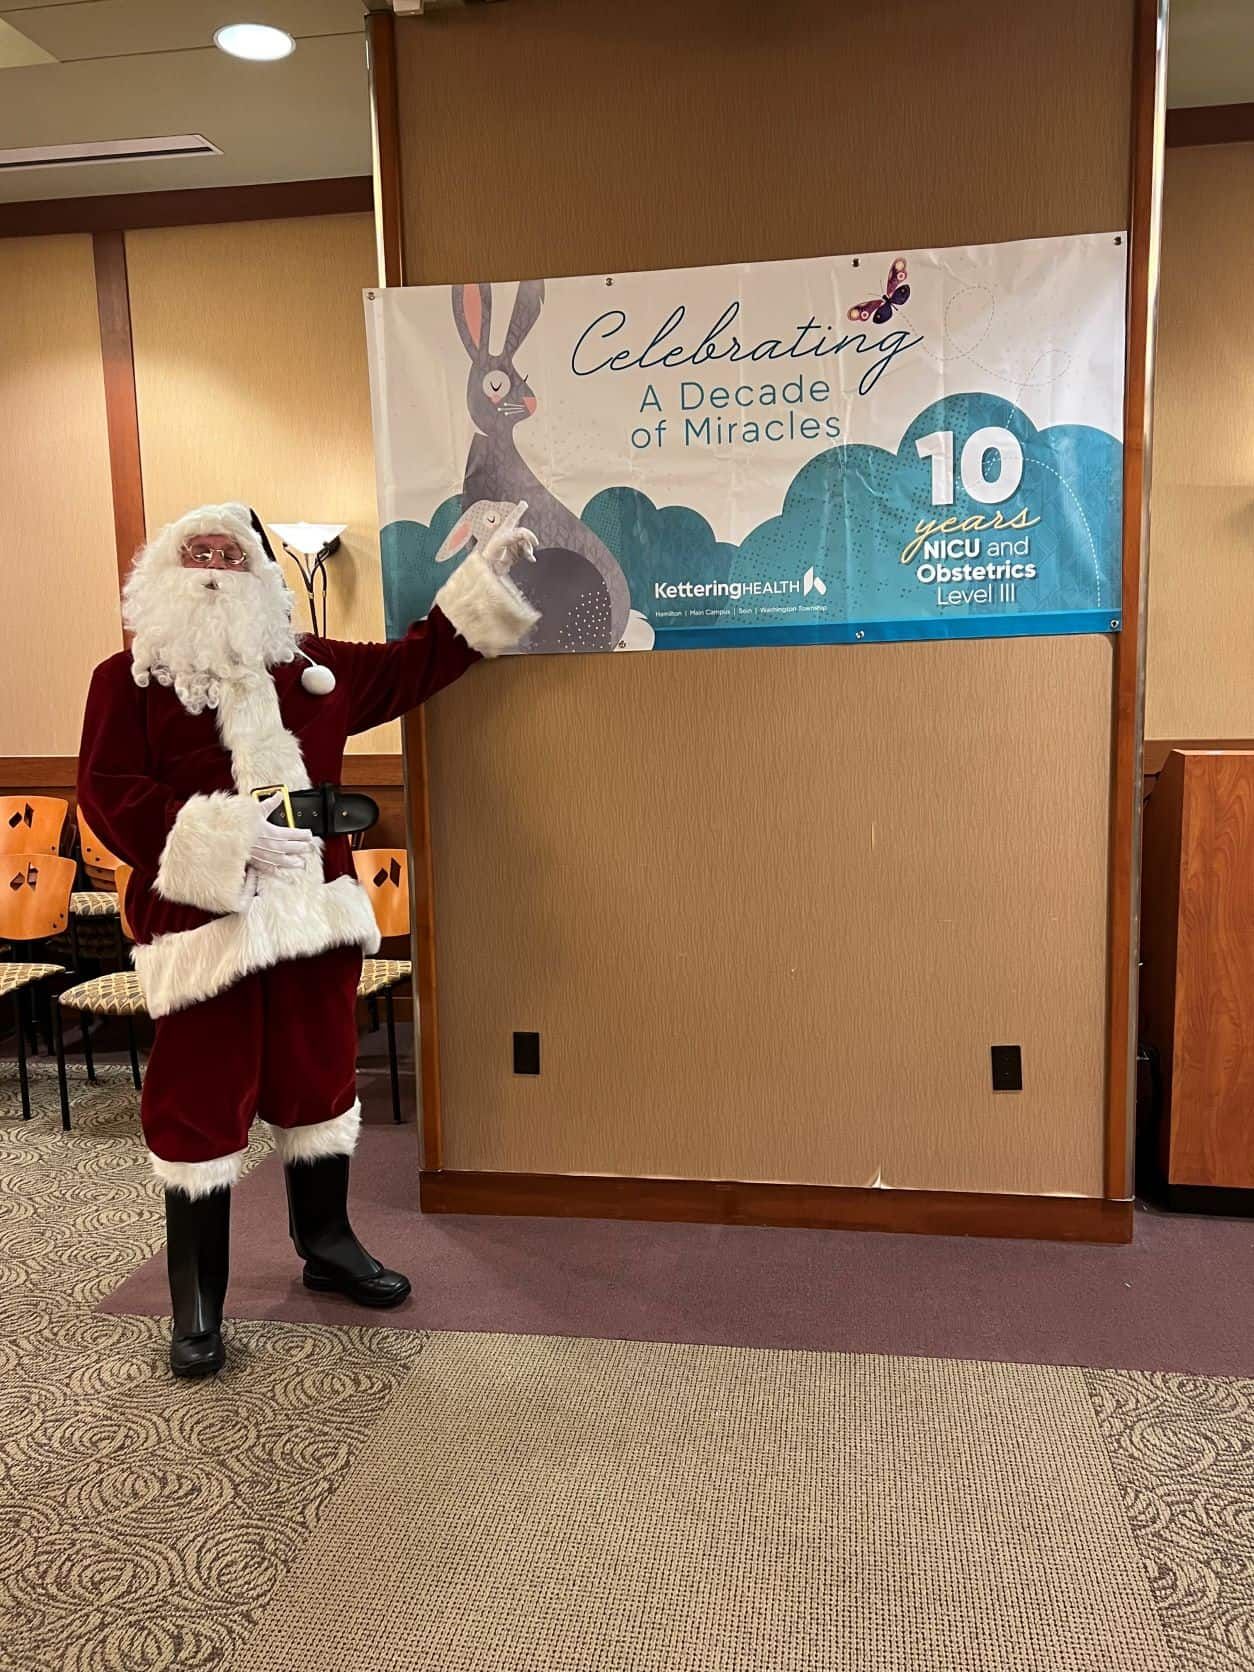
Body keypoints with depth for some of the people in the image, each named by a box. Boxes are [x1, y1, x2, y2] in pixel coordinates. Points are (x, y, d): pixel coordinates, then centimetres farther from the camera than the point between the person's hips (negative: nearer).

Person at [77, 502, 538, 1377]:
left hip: (314, 911, 5)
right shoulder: (128, 679, -1)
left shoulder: (309, 665, 12)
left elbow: (409, 667, 20)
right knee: (201, 1105, 1)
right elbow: (110, 796, -9)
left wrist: (484, 580, 17)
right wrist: (228, 837, -21)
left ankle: (328, 1244, 36)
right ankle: (197, 1302, 17)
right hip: (203, 926, -4)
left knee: (320, 1079, 15)